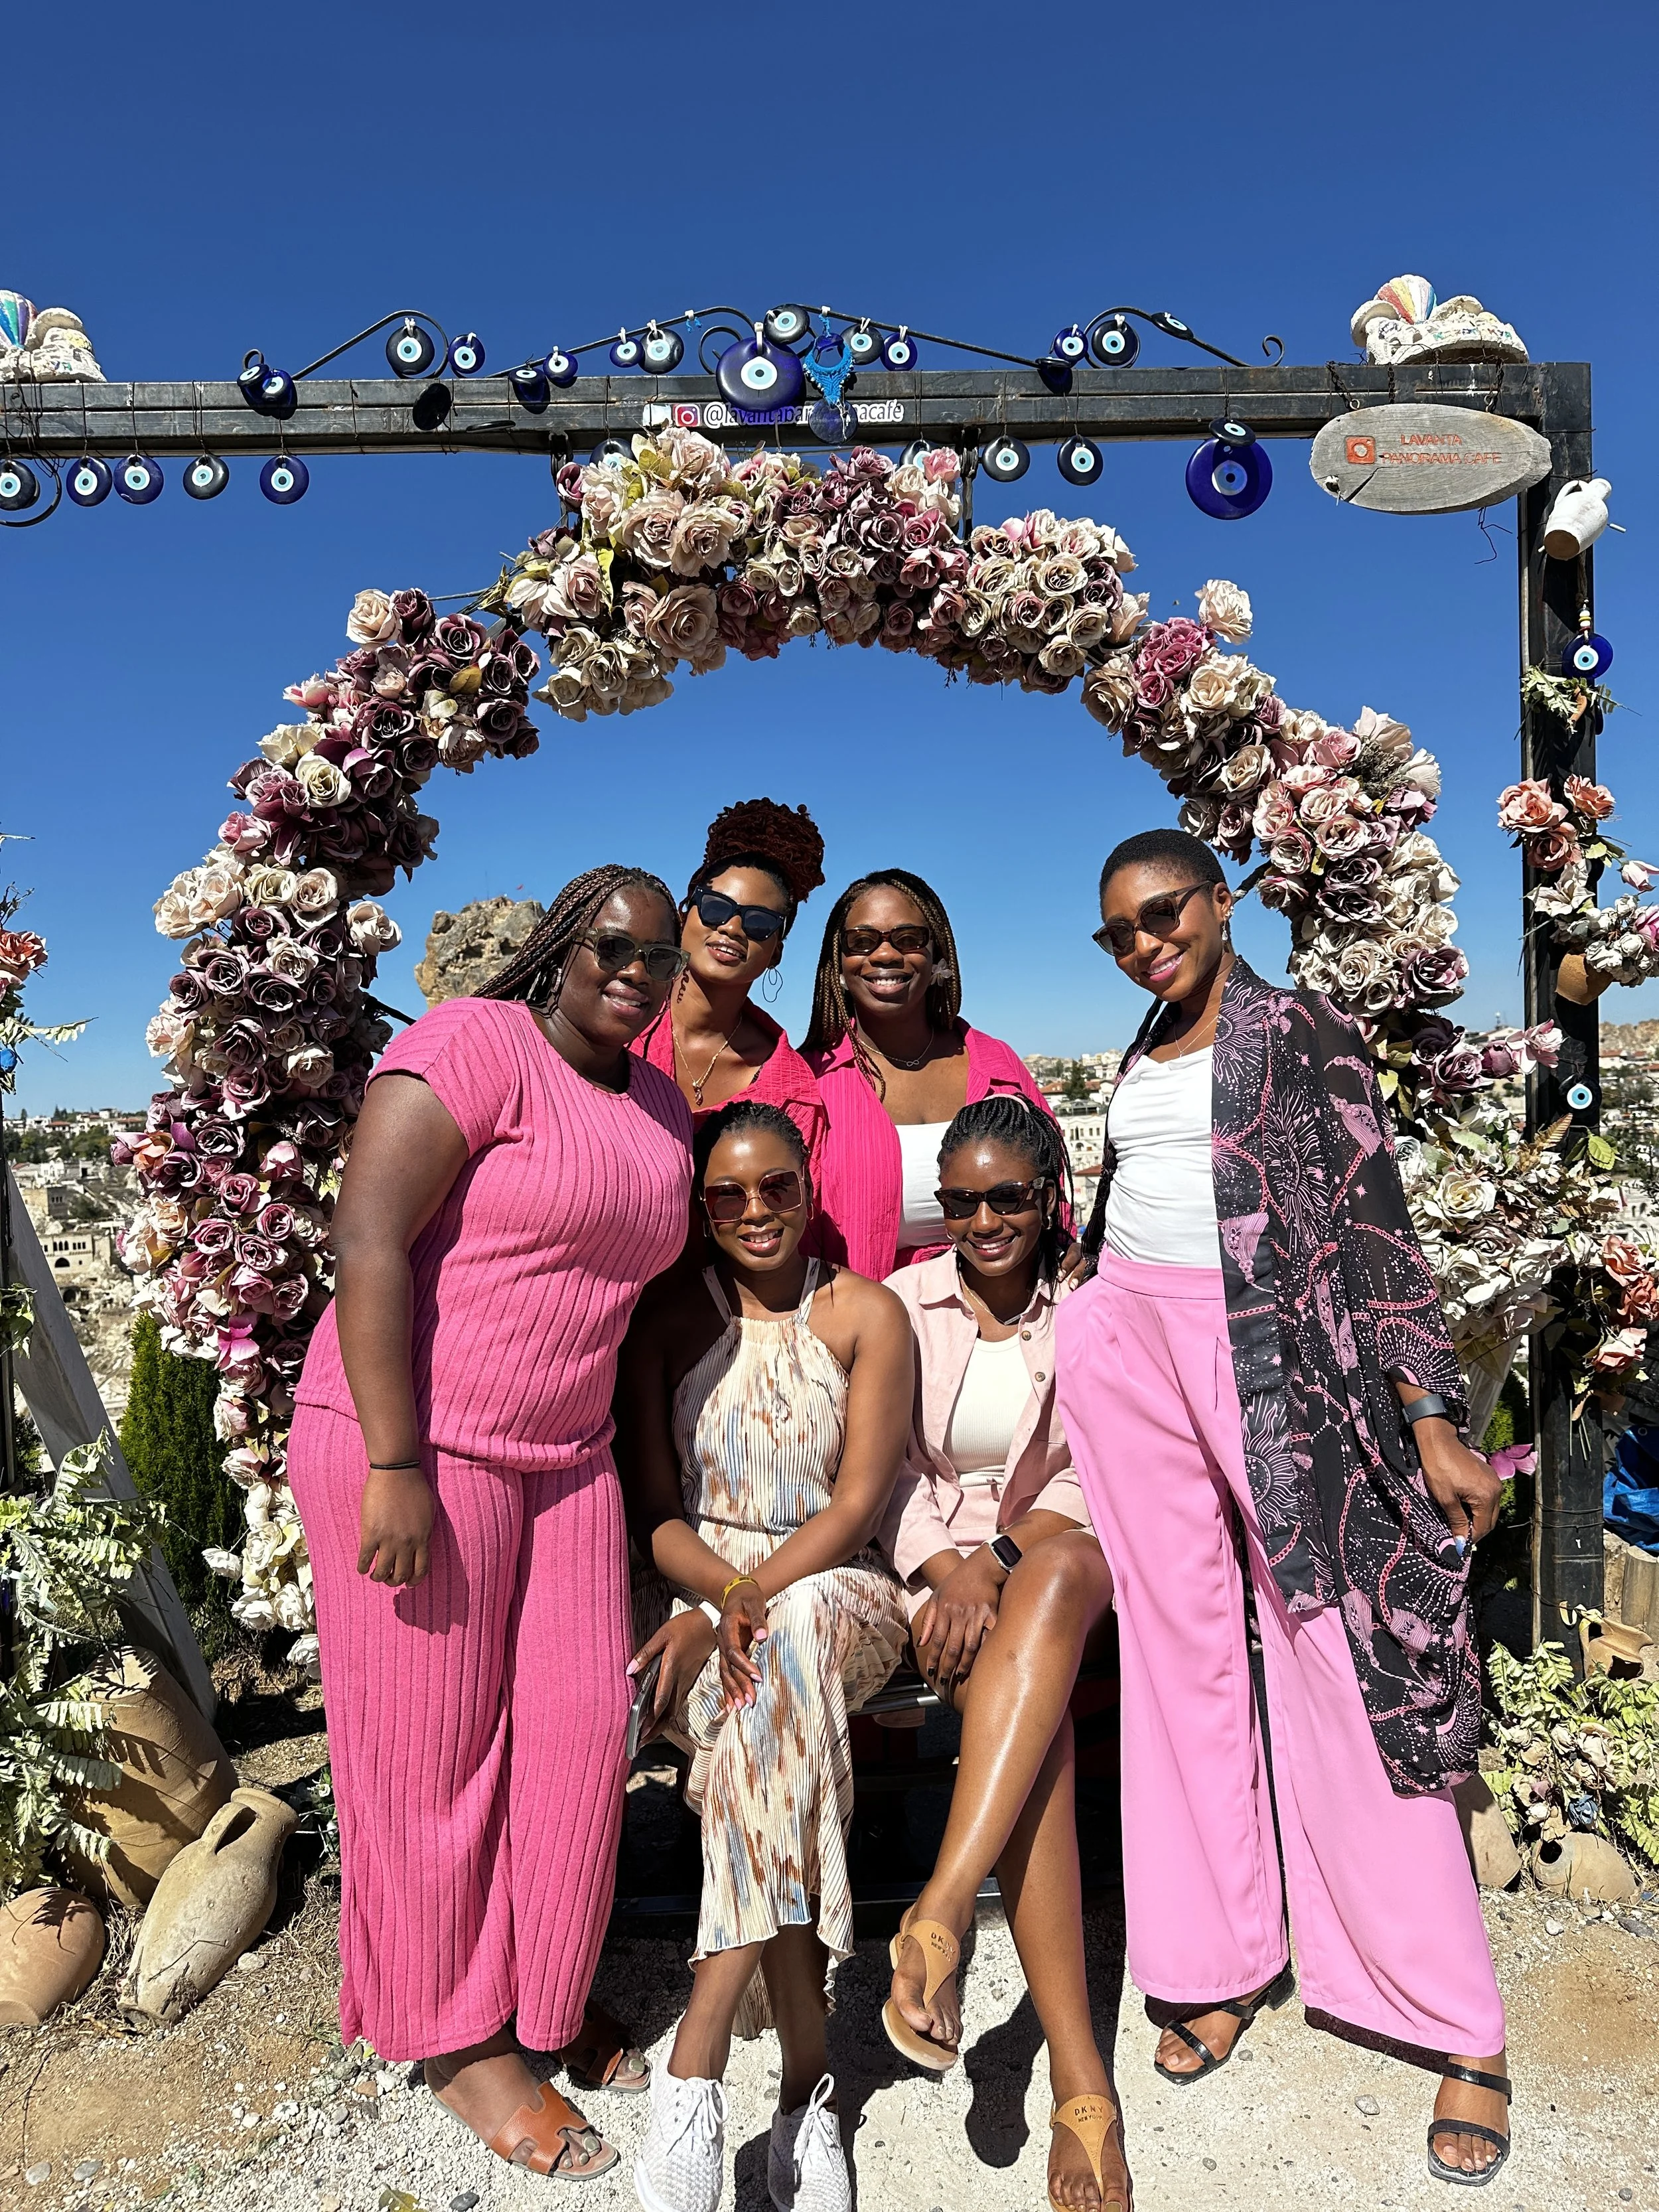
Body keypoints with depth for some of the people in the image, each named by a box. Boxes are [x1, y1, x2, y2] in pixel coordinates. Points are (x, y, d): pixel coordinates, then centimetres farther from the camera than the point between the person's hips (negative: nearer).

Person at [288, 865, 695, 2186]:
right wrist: (397, 1468, -21)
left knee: (579, 1729, 9)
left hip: (568, 1457, 7)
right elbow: (369, 1240, -19)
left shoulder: (663, 1113, 11)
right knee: (432, 1751, 6)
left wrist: (637, 1469, 13)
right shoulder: (475, 1046, -13)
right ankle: (453, 2038, 27)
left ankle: (541, 2003, 32)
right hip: (413, 1445, -7)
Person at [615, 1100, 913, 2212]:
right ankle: (809, 2080, -23)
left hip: (838, 1594, -1)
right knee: (781, 1694, -32)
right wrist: (726, 1591, -19)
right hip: (699, 1592, 1)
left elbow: (860, 1502, -7)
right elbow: (653, 1506, 1)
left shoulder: (866, 1313, -1)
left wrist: (748, 1605, -18)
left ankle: (696, 2065, -32)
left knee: (789, 1642, -35)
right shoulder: (669, 1317, 3)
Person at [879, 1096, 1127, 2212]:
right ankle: (1079, 2076, -34)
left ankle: (938, 1913, -45)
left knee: (1062, 1568, -38)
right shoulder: (901, 1305, 2)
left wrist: (1004, 1558, -13)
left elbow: (1084, 1478, 4)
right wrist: (952, 1568, -17)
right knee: (1031, 1698, -34)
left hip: (1053, 1554, 1)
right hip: (932, 1564, -1)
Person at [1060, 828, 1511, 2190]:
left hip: (1278, 1359, -5)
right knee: (1182, 1656, 9)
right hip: (1129, 1350, 5)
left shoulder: (1303, 1033, -2)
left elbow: (1372, 1227, -7)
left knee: (1343, 1661, -2)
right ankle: (1224, 1962, 24)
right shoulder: (1138, 1061, 14)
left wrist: (1432, 1420, -11)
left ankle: (1465, 2032, 14)